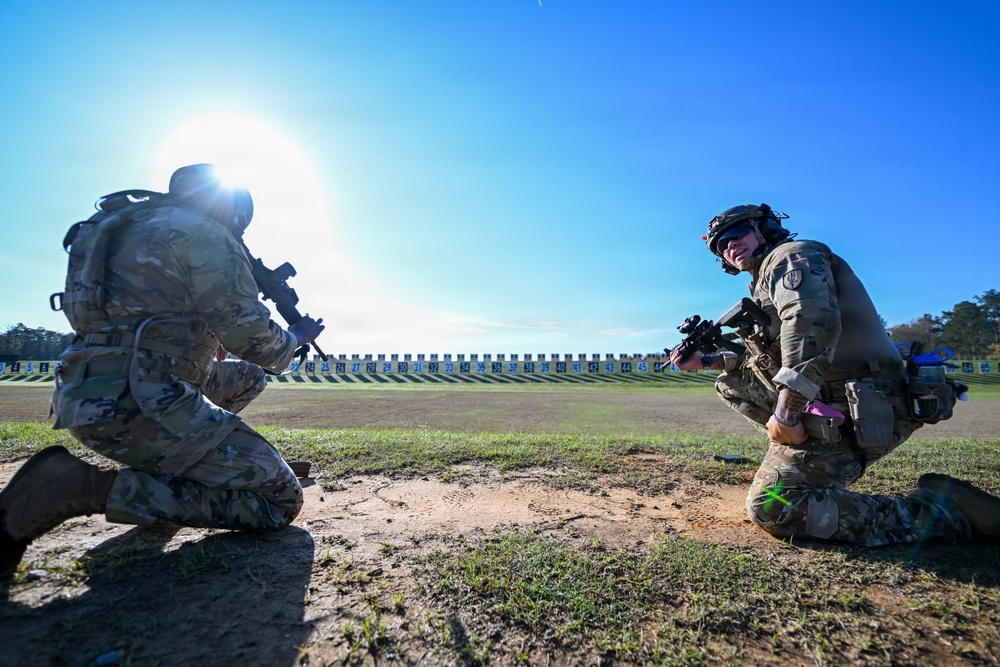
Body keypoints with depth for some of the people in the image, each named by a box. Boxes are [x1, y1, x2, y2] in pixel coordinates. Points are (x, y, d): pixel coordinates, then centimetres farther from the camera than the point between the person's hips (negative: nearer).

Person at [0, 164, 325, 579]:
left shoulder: (137, 224, 20)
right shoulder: (208, 235, -7)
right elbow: (252, 338, -12)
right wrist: (297, 337, 8)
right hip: (135, 407, -10)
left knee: (246, 376, 28)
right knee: (281, 501, -11)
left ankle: (165, 464, 15)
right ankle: (92, 488, -11)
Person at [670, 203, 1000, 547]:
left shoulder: (789, 255, -5)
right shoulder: (763, 286, 23)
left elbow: (812, 324, -25)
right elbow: (766, 360, 28)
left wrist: (785, 414, -28)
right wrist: (704, 360, 20)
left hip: (861, 412, -10)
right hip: (822, 402, 10)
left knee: (771, 507, -16)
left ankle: (941, 510, -5)